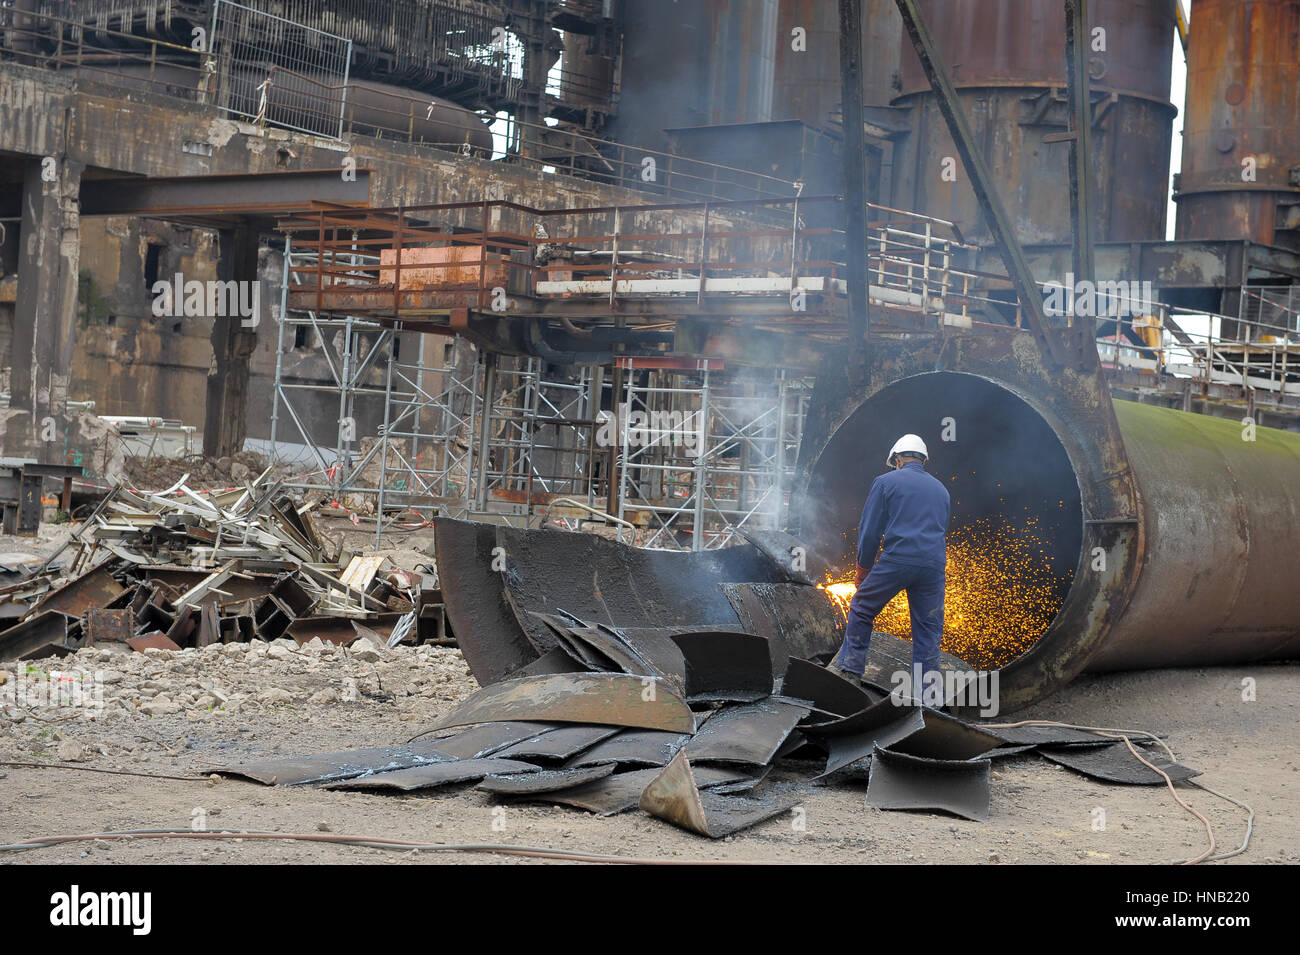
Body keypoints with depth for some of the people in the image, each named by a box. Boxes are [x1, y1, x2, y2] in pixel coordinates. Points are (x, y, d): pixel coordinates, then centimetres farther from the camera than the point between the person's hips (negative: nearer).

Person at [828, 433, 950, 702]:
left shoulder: (886, 482, 5)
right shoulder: (940, 489, 20)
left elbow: (870, 530, 3)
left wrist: (863, 568, 12)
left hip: (897, 559, -4)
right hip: (934, 565, 4)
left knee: (862, 609, 12)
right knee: (928, 626, 7)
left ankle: (849, 668, 11)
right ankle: (926, 689, 5)